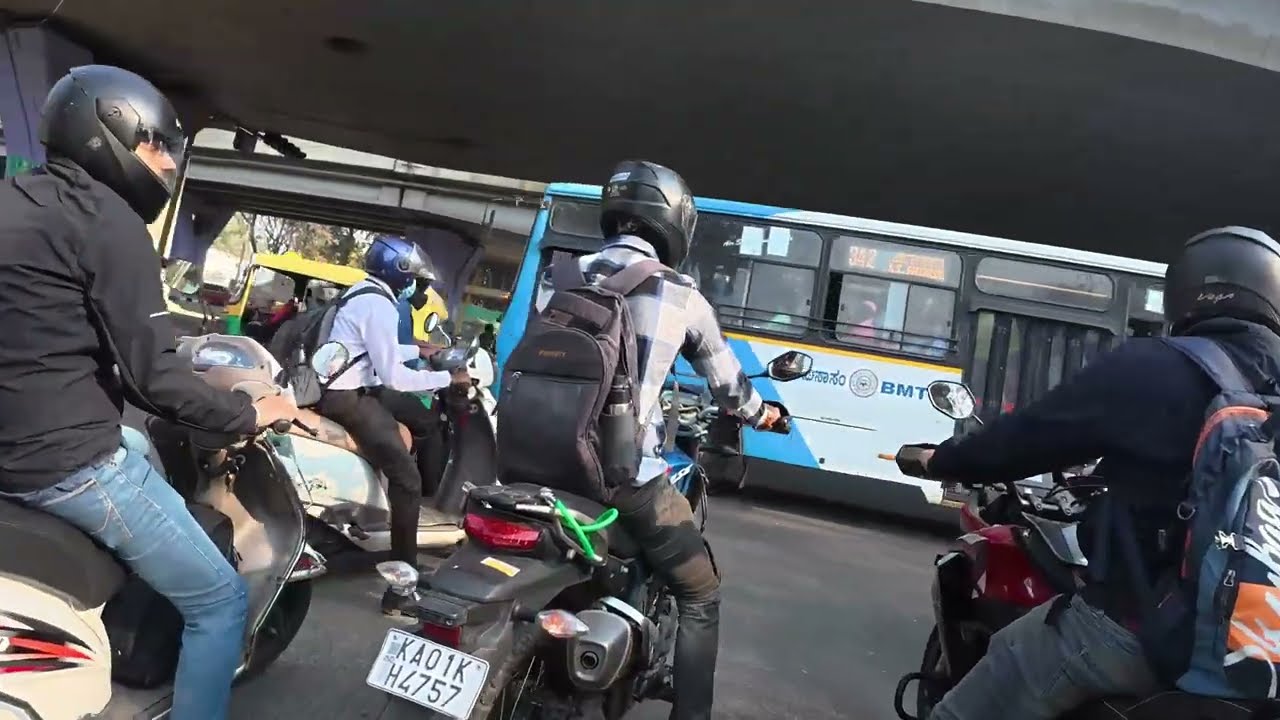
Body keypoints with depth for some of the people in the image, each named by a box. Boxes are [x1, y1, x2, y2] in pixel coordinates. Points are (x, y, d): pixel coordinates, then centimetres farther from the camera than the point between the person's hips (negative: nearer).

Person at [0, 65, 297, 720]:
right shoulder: (107, 218, -14)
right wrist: (248, 416, -5)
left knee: (145, 447, 36)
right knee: (221, 601, 0)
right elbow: (152, 374, -19)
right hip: (69, 462, -9)